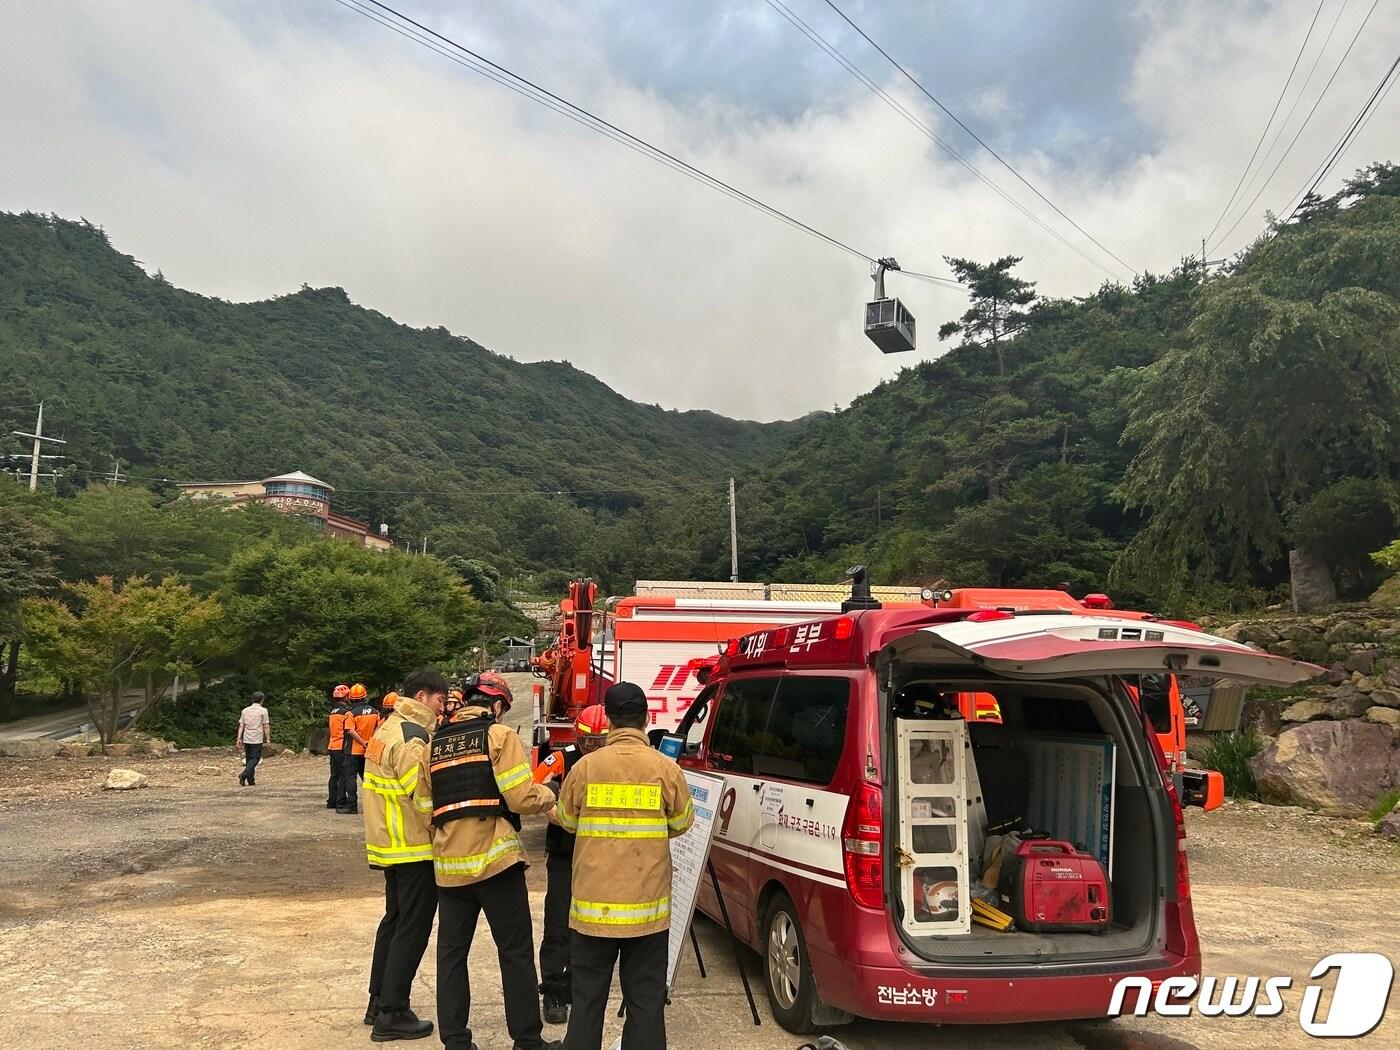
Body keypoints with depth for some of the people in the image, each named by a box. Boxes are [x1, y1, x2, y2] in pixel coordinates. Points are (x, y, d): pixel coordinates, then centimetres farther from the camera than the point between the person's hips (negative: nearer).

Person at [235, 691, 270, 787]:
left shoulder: (245, 710, 9)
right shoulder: (263, 711, -4)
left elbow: (241, 726, 6)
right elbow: (266, 726, -7)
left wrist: (239, 738, 7)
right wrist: (268, 739, -1)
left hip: (247, 739, 5)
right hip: (257, 739, -5)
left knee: (249, 759, 11)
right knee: (255, 759, -3)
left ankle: (250, 780, 11)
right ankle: (244, 775, -23)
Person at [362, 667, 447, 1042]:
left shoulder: (388, 729, 12)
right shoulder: (413, 739, -20)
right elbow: (424, 799, -23)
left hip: (389, 846, 10)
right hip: (415, 849, -10)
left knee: (394, 920, 20)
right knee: (413, 929, 0)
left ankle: (379, 1002, 28)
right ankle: (392, 1014, 6)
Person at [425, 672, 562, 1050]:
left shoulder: (436, 742, 13)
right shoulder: (499, 735, -5)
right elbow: (522, 798, -12)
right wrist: (548, 795, 7)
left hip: (449, 863, 6)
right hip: (493, 857, -5)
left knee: (451, 952, 12)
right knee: (515, 951, 4)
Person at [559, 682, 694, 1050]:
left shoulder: (585, 767, -7)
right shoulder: (666, 769, -8)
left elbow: (567, 820, 7)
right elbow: (682, 823, 6)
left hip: (593, 904, 1)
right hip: (647, 906, 0)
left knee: (587, 997, 13)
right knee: (645, 1000, 9)